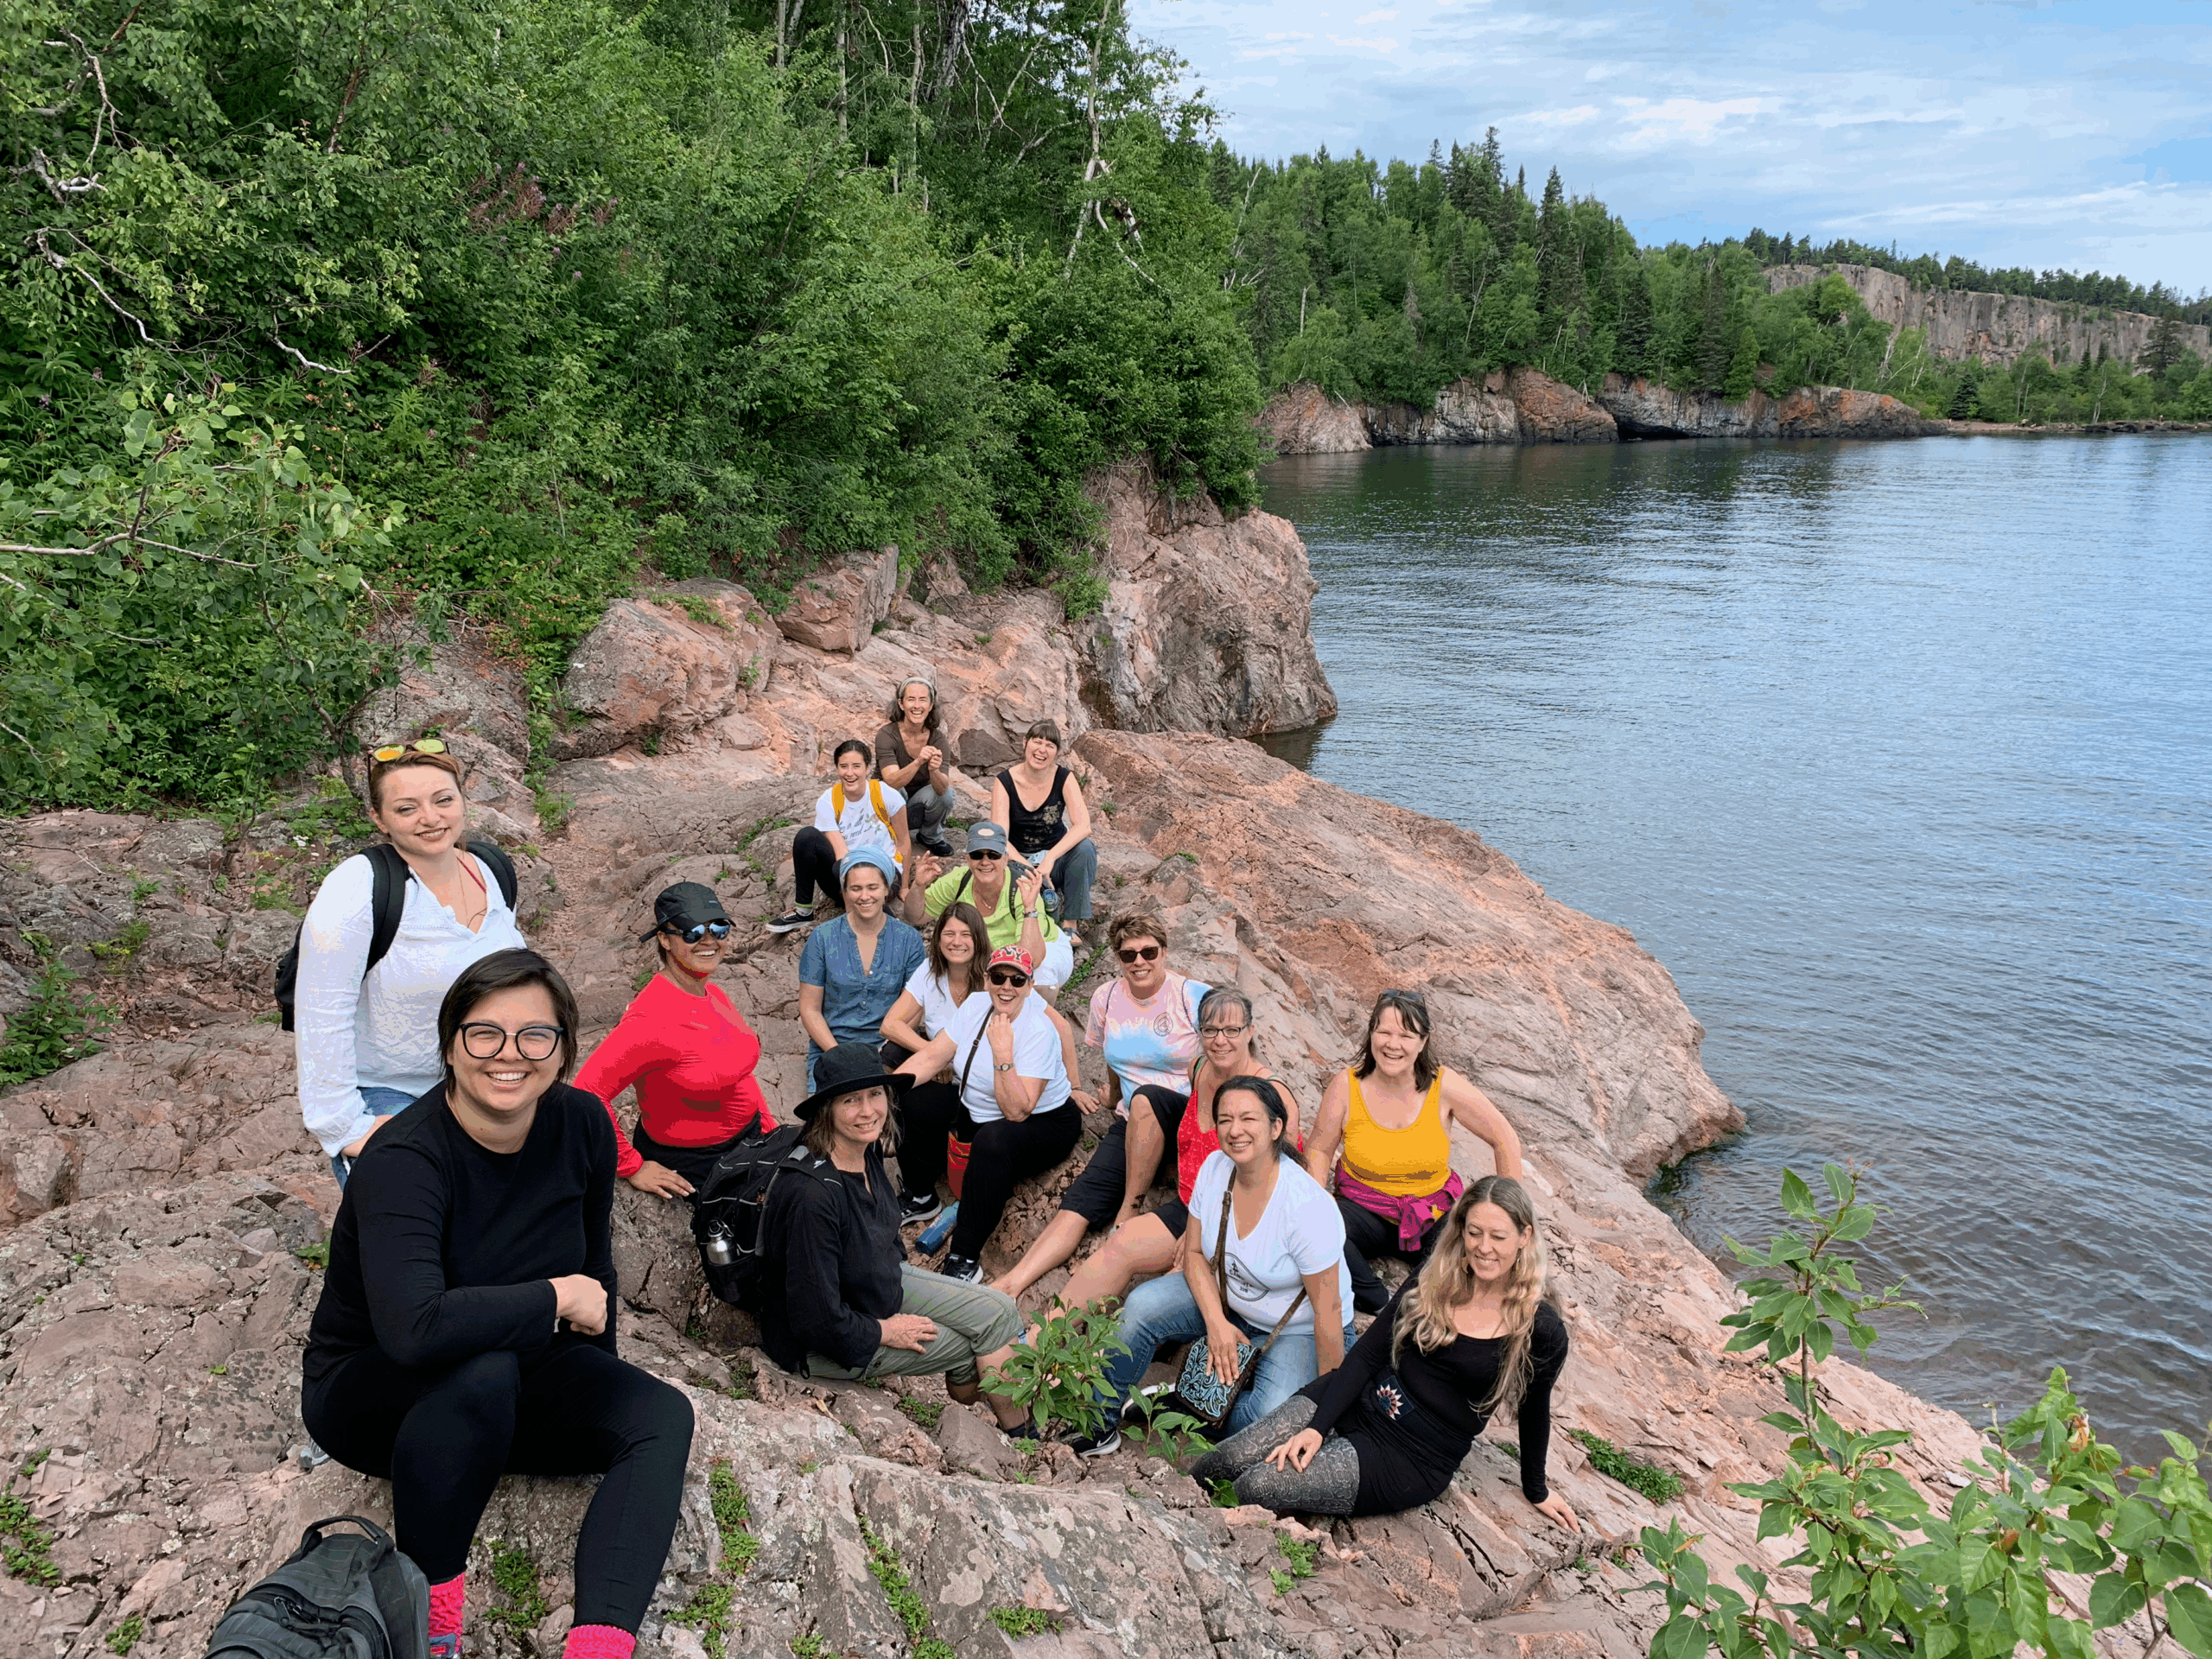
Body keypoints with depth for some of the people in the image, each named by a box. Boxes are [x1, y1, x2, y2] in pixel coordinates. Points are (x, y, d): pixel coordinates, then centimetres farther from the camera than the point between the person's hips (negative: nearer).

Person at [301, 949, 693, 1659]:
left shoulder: (582, 1124, -12)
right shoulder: (403, 1161, -29)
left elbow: (594, 1260, 6)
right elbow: (414, 1329, -44)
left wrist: (599, 1383, 12)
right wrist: (557, 1299, -32)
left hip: (516, 1374, 6)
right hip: (367, 1390, -6)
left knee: (662, 1415, -16)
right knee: (484, 1370, -37)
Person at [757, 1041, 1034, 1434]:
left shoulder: (866, 1153, -8)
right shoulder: (812, 1194, -36)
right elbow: (818, 1319, -30)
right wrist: (886, 1332, -17)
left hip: (882, 1286, 8)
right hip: (821, 1345, -8)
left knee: (999, 1313, 1)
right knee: (966, 1347, -3)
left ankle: (1022, 1433, 16)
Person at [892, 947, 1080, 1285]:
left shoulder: (1039, 1032, -24)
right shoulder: (975, 1007, -5)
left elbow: (1017, 1111, -29)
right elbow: (930, 1058, -7)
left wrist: (1003, 1052, -37)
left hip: (1043, 1122, -7)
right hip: (975, 1111, 7)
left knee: (993, 1141, -40)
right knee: (903, 1104, -9)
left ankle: (965, 1259, -31)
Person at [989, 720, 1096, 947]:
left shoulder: (1064, 778, -9)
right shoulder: (1004, 782, -10)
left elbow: (1083, 825, -23)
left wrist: (1050, 859, -37)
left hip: (1056, 859, 1)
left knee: (1085, 848, -31)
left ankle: (1071, 924, -20)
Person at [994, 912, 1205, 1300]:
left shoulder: (1196, 998, -7)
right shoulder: (1106, 999, 6)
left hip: (1190, 1120, -3)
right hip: (1134, 1122, 4)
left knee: (1146, 1099, -38)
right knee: (1081, 1199, -20)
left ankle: (1130, 1210, -23)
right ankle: (1012, 1283, -33)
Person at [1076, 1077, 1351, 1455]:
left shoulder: (1308, 1207, -31)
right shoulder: (1215, 1168, -13)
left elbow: (1328, 1310, -24)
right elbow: (1194, 1253, -2)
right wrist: (1216, 1322, -17)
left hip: (1297, 1329, -4)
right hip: (1227, 1301, 5)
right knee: (1143, 1304, -18)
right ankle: (1102, 1421, -4)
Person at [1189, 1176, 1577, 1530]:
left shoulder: (1543, 1331, -12)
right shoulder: (1434, 1279, -1)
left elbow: (1533, 1412, 6)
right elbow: (1366, 1355, -3)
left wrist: (1536, 1492, 19)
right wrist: (1317, 1427, -13)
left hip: (1413, 1458, -4)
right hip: (1359, 1402, 4)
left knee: (1258, 1486, -21)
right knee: (1234, 1457, -17)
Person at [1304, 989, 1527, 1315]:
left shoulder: (1445, 1086, -11)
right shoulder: (1346, 1086, -10)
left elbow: (1505, 1140, -2)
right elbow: (1319, 1151, 2)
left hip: (1432, 1212, 0)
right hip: (1364, 1209, 0)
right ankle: (1381, 1305, -16)